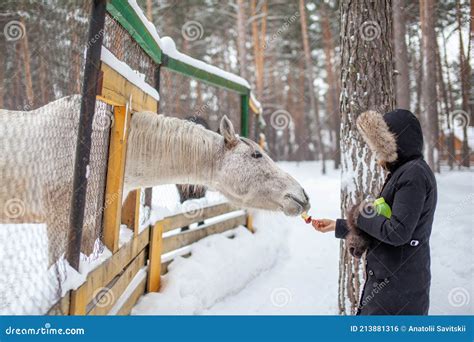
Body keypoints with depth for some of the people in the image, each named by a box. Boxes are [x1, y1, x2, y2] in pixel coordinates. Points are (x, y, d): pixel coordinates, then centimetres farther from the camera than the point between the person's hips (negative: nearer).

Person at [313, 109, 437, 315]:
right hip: (388, 280, 9)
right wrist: (338, 226, 22)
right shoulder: (403, 172, 15)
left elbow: (397, 232, -22)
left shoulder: (414, 174, -15)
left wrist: (363, 214, -6)